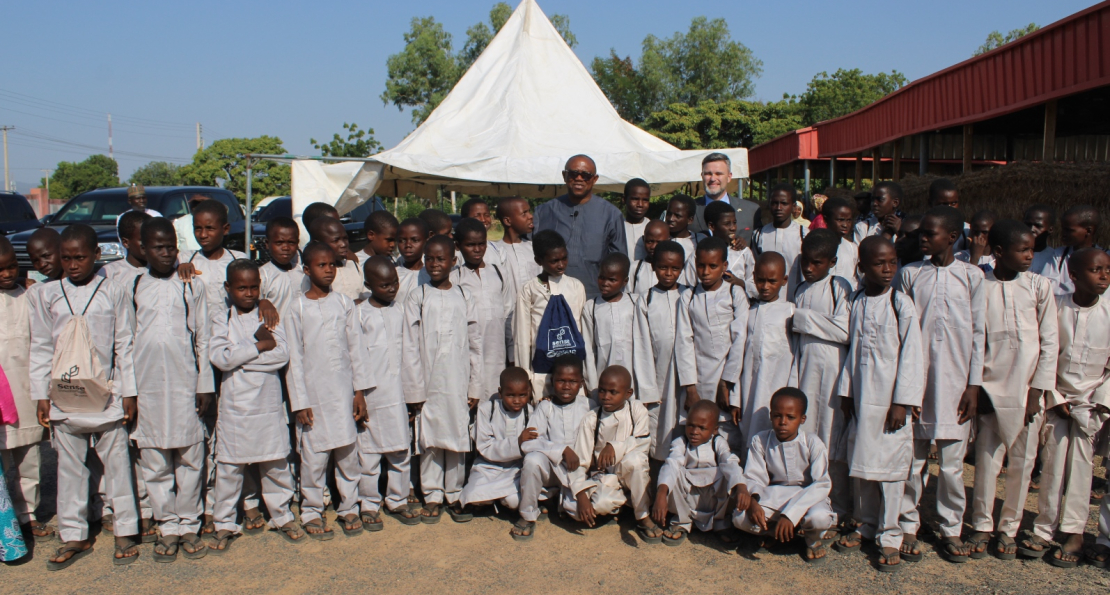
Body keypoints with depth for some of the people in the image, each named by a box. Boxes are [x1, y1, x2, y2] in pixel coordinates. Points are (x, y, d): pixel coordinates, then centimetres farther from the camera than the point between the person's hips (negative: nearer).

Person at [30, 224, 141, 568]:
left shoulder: (113, 294, -1)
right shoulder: (45, 296, 4)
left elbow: (125, 345, 0)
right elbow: (41, 348, 6)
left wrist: (129, 391, -1)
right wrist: (41, 394, 3)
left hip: (106, 395, -2)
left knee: (116, 462, 6)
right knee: (69, 466, 10)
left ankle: (125, 531, 17)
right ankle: (73, 536, 21)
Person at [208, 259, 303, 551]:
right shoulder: (221, 320, 3)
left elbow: (282, 354, -11)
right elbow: (220, 357, -15)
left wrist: (239, 357, -14)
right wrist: (259, 345, -14)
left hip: (268, 404, 1)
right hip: (235, 405, -1)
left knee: (275, 464, 9)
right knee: (229, 467, 6)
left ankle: (282, 516, 25)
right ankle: (225, 524, 20)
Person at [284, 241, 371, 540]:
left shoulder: (344, 303, 6)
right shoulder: (298, 308, -2)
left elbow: (356, 347, 7)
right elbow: (294, 357, -2)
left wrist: (360, 391, 4)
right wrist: (299, 401, -6)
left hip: (343, 389, 2)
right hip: (313, 390, -2)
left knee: (348, 453, 6)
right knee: (313, 455, 3)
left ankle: (348, 508, 22)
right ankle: (312, 512, 18)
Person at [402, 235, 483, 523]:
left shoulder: (465, 298, 5)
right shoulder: (417, 297, 1)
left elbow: (475, 345, 7)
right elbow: (409, 346, -1)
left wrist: (475, 387, 3)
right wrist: (415, 389, -6)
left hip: (458, 383, 1)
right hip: (429, 382, -1)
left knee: (458, 440, 6)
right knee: (430, 440, 5)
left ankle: (454, 495, 20)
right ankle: (432, 496, 18)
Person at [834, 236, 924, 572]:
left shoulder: (902, 305, -8)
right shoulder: (857, 302, 6)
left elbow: (910, 356, -9)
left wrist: (902, 402, -12)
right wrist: (845, 390, 10)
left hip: (890, 396, -4)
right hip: (861, 393, 4)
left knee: (889, 463, 1)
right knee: (862, 461, 11)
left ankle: (889, 535, 14)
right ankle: (866, 525, 28)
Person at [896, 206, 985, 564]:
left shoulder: (971, 276, 2)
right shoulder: (910, 274, 3)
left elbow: (978, 333, 3)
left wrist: (974, 385, -1)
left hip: (954, 381, 0)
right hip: (915, 378, 1)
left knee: (952, 463, 6)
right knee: (911, 459, 6)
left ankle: (951, 529, 20)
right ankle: (908, 525, 20)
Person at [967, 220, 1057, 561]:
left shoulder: (1039, 286, 1)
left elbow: (1050, 342, 2)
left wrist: (1037, 392, -3)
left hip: (1026, 389, 1)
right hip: (989, 388, -1)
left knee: (1022, 462, 7)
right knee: (986, 460, 2)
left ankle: (1009, 529, 21)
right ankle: (982, 526, 18)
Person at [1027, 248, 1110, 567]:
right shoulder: (1056, 307, -6)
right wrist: (1055, 397, -5)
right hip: (1057, 396, 0)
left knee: (1080, 464, -1)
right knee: (1052, 462, 1)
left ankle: (1073, 534, 8)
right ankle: (1044, 529, 9)